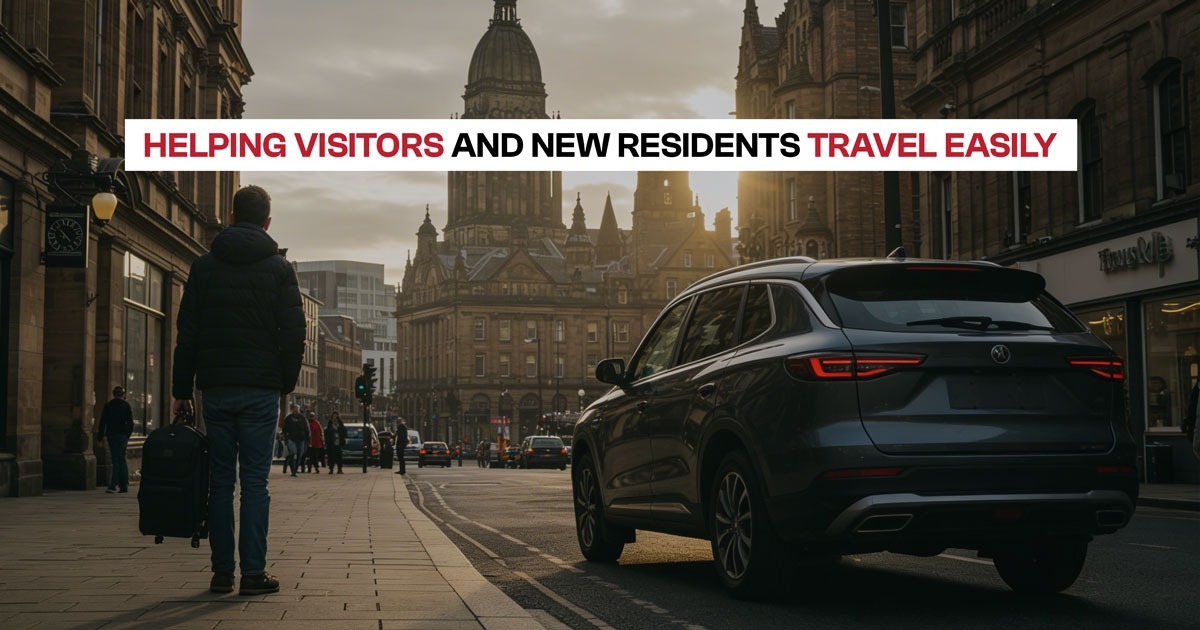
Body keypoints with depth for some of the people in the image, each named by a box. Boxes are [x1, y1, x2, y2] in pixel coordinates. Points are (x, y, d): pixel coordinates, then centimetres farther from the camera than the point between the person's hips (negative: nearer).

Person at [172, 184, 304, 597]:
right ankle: (253, 573, -2)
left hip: (216, 389, 2)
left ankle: (222, 573, 7)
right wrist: (286, 386, 7)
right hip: (261, 389, -2)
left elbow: (187, 333, 6)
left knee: (220, 480, 6)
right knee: (255, 481, -1)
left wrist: (181, 390, 8)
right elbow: (293, 333, -2)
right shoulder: (279, 268, 2)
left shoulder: (204, 266, 8)